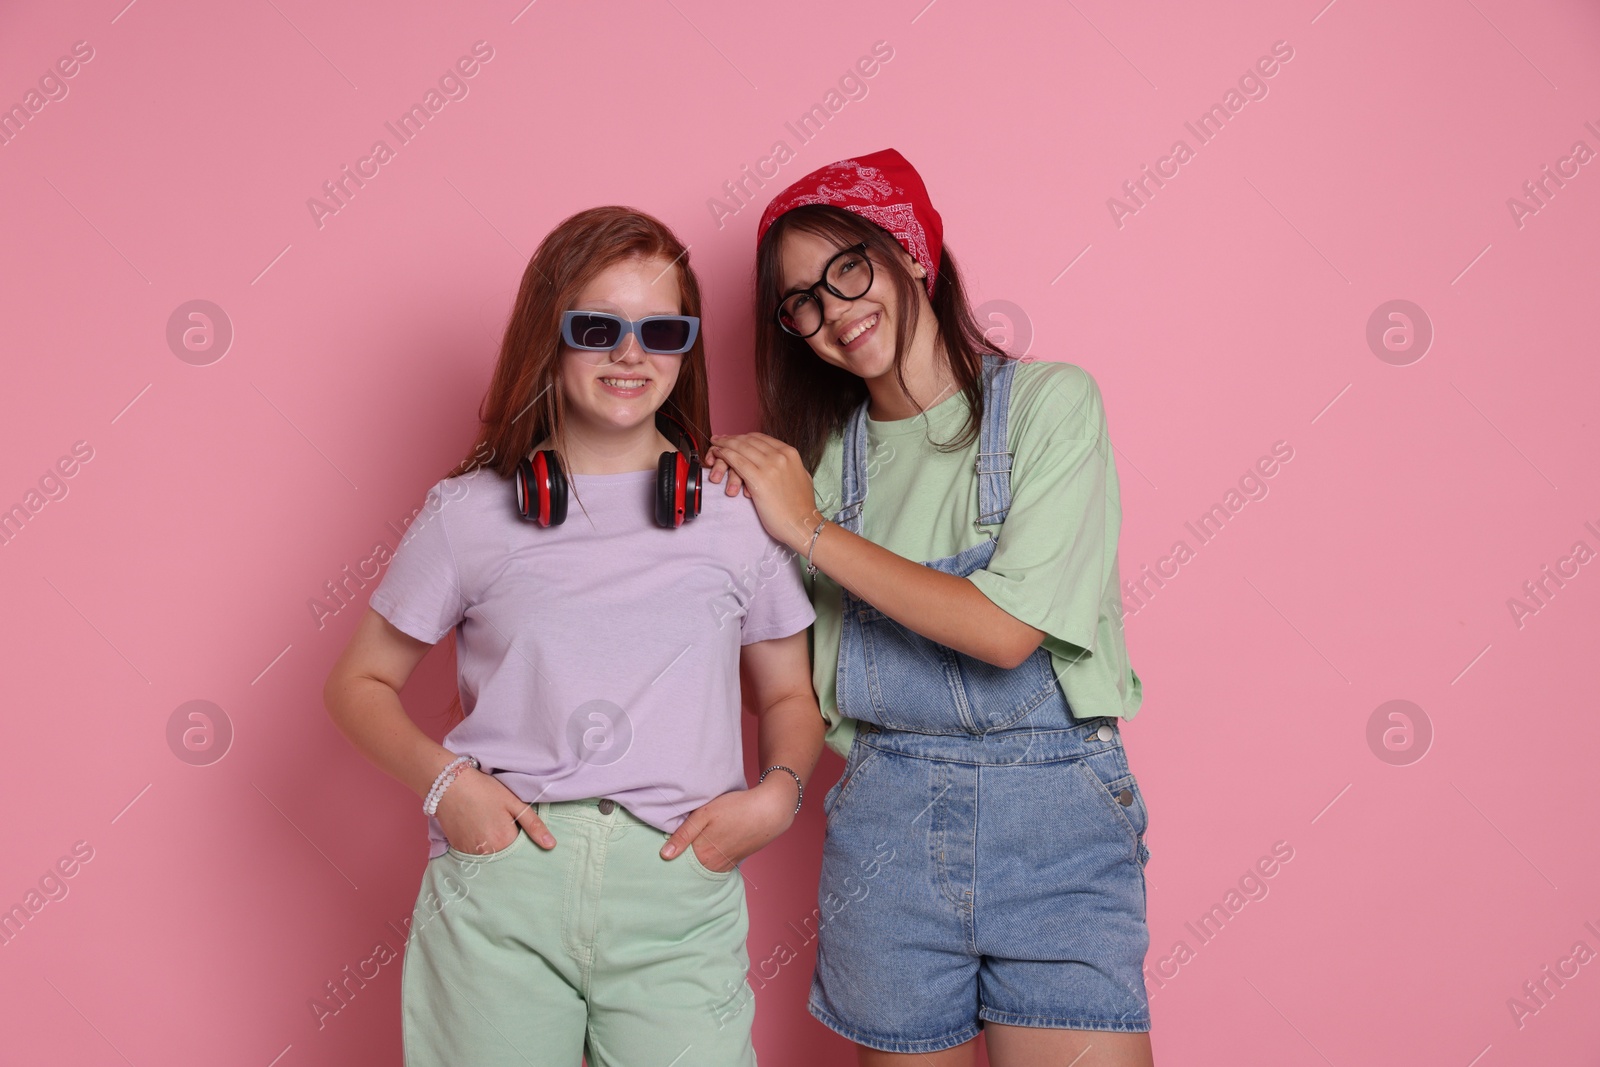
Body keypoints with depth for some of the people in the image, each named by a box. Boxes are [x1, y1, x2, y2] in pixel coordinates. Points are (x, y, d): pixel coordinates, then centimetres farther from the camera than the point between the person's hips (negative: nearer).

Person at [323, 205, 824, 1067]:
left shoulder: (740, 512, 7)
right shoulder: (470, 514, 4)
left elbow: (788, 695, 14)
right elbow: (361, 682, 11)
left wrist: (777, 792, -5)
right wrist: (441, 779, -6)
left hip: (679, 898, 1)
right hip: (496, 893, 0)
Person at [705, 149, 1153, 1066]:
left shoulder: (1051, 400, -4)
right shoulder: (826, 454, 8)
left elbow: (1007, 630, -15)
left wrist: (811, 532, -11)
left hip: (1052, 816, -3)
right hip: (884, 812, 4)